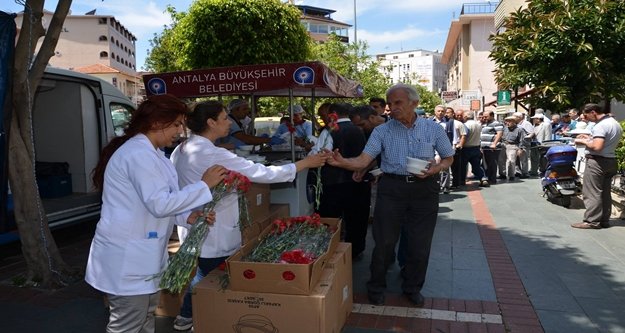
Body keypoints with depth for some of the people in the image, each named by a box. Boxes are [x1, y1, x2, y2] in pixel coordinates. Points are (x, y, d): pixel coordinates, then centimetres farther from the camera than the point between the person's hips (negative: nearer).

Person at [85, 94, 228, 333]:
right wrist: (204, 184, -20)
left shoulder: (147, 152, 13)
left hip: (140, 255, 11)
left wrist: (188, 216, 0)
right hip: (127, 259, -10)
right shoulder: (138, 154, -21)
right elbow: (159, 204, -26)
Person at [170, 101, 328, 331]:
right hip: (214, 236, -9)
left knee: (204, 276, 27)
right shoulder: (214, 155, -24)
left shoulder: (180, 150, 4)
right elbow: (262, 173, -24)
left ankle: (186, 316, 44)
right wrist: (306, 163, -16)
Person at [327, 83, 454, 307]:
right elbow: (362, 161, -10)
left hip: (424, 189, 1)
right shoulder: (382, 131, -1)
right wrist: (342, 162, -31)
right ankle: (376, 287, 27)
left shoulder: (433, 129, 3)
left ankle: (413, 287, 33)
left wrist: (436, 168, -9)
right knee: (384, 240, 4)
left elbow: (449, 158, 13)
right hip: (392, 187, -1)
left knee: (420, 244, 9)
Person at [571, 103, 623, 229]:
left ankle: (592, 220, -3)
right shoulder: (616, 124, 15)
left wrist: (584, 142, -9)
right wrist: (590, 137, 16)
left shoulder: (600, 126, -17)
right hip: (611, 161, 10)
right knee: (605, 192, 13)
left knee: (592, 192, -5)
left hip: (597, 161, -10)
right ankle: (604, 220, 18)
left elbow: (597, 147, -25)